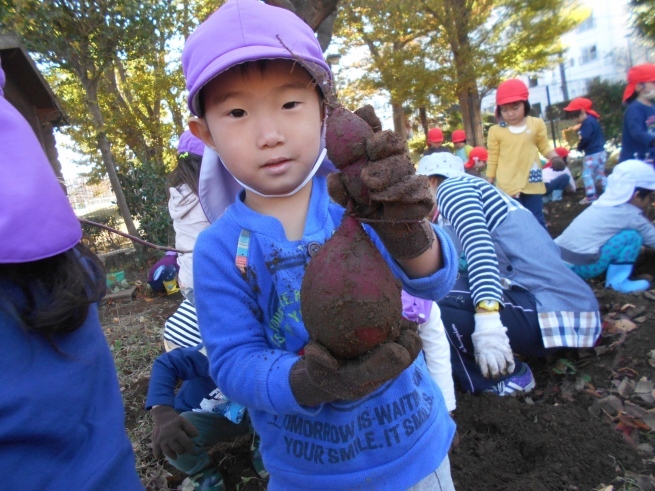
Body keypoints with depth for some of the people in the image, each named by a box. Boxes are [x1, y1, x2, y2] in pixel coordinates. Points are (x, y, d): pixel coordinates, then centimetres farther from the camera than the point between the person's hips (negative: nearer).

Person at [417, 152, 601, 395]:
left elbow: (479, 245, -21)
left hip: (551, 308, -9)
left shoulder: (450, 186, -3)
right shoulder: (475, 192, 24)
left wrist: (487, 320, -31)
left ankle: (508, 376, 1)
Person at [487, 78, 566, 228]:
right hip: (508, 186, -1)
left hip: (532, 183, 2)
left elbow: (545, 147, 9)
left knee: (537, 220, 14)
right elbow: (492, 159, 1)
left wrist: (555, 157, -11)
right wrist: (489, 185, 3)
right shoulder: (496, 130, -3)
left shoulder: (536, 124, 1)